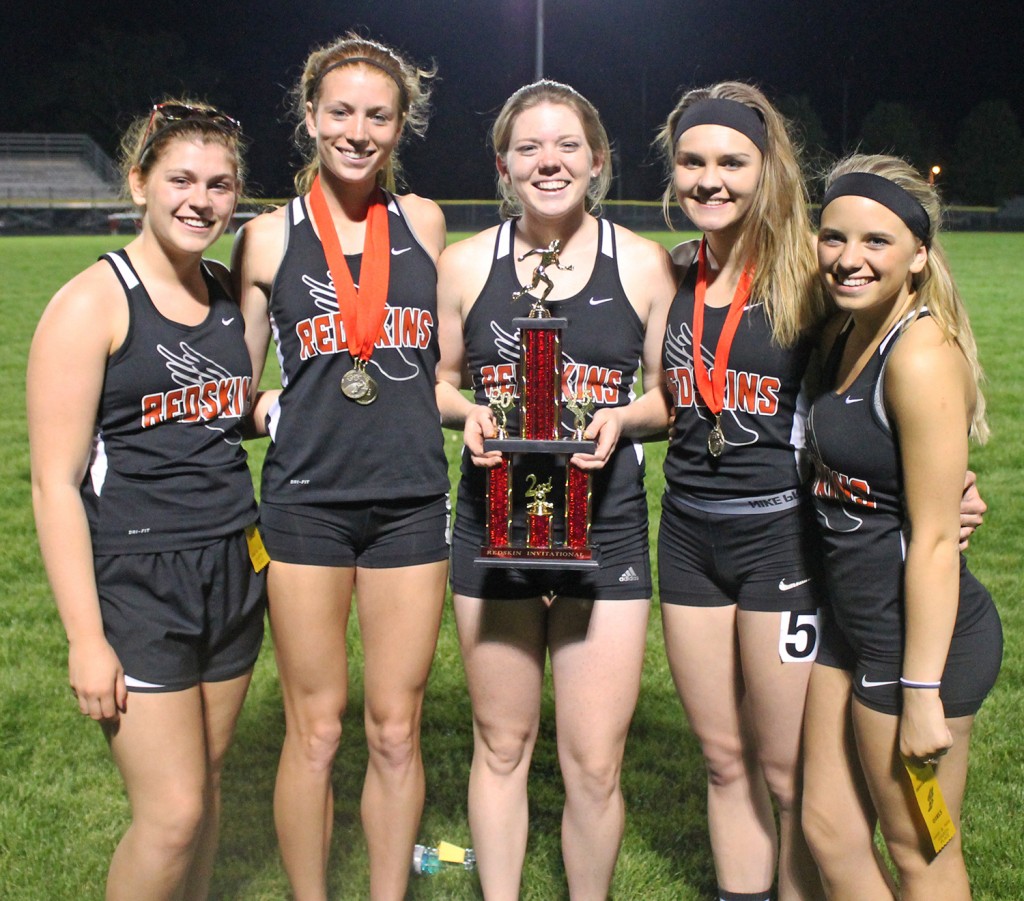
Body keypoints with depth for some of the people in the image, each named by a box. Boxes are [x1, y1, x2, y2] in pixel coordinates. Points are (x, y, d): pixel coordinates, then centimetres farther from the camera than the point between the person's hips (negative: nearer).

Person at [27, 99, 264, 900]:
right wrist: (86, 638, -16)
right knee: (173, 813, -5)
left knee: (204, 783, 14)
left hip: (232, 572, 6)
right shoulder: (93, 303, -11)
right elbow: (54, 482, -13)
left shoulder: (230, 294, 7)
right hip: (134, 583, -6)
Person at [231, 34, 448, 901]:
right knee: (316, 728, 6)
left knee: (397, 729, 9)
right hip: (307, 501, -1)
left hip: (411, 502, 2)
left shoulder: (423, 223, 6)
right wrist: (282, 415, -8)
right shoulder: (269, 238, 1)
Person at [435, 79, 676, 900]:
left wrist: (622, 418, -13)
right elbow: (438, 381, 12)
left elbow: (673, 397, 8)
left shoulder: (644, 264, 0)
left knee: (595, 765, 1)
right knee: (501, 745, 13)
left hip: (606, 527, -1)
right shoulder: (467, 263, 2)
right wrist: (468, 412, -9)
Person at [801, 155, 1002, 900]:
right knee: (831, 831, 18)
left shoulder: (921, 355, -21)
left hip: (920, 634, -9)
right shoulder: (845, 336, 6)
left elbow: (935, 539, -22)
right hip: (854, 624, 9)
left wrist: (922, 692, -20)